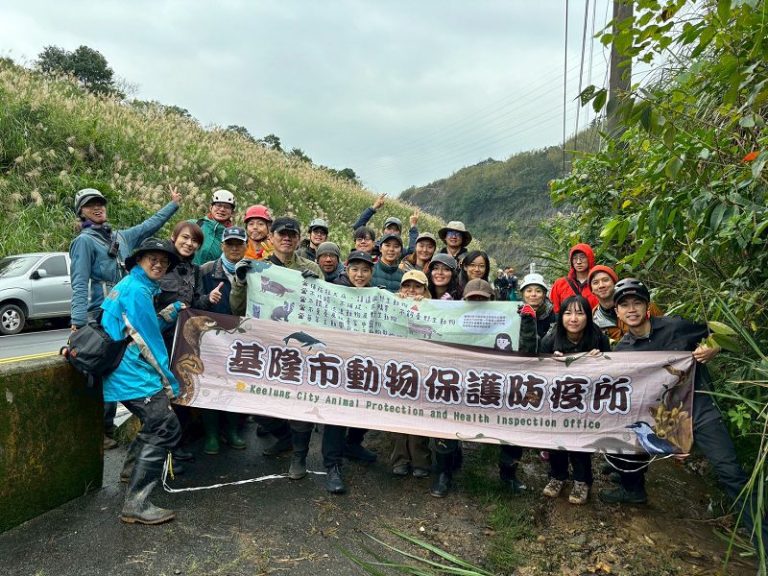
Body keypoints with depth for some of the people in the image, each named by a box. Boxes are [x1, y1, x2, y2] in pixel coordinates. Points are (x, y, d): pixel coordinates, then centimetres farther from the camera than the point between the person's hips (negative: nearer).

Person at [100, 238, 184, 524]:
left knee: (155, 425, 24)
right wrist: (171, 382, -12)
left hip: (126, 374, 11)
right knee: (166, 429, -12)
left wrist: (177, 307, 12)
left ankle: (133, 470, 40)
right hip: (135, 376, -11)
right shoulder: (137, 290, -14)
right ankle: (136, 504, -10)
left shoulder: (129, 286, 18)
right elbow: (148, 340, -17)